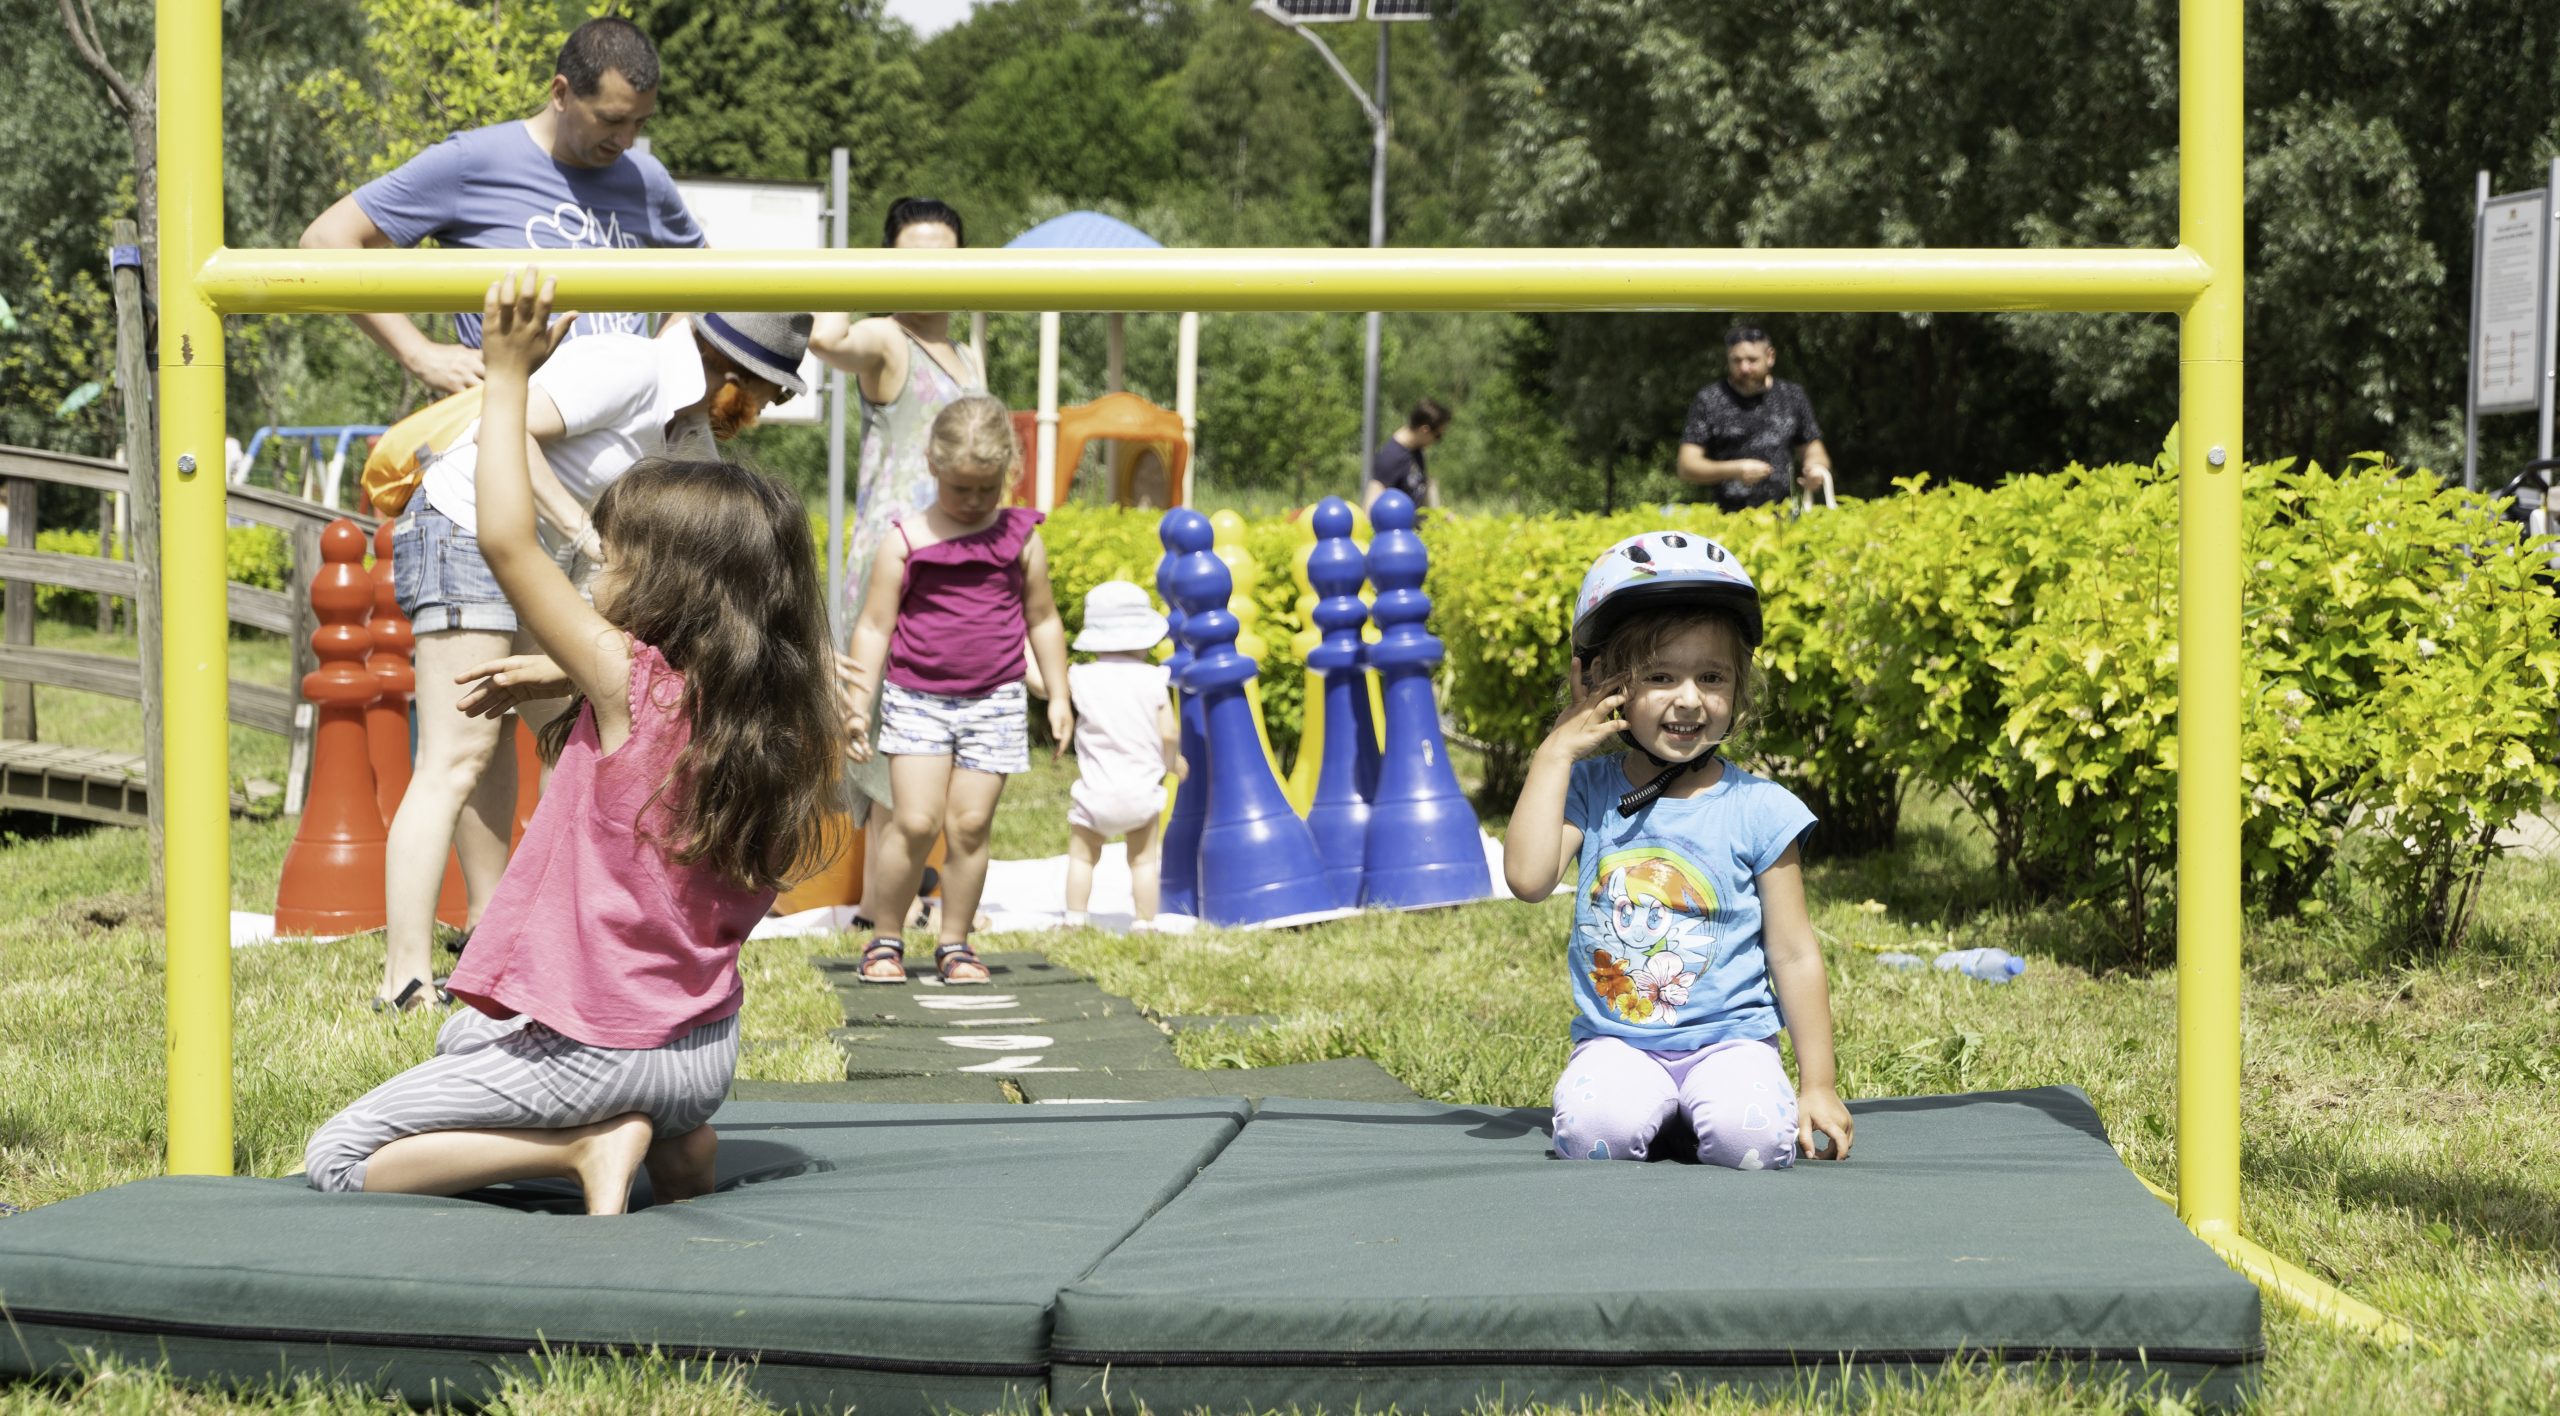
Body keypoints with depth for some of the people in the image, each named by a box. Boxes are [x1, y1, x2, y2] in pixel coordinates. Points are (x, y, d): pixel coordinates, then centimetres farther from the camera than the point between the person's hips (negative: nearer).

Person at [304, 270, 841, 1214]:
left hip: (595, 1051, -8)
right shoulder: (782, 723, 2)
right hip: (706, 1052, 8)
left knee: (335, 1159, 1)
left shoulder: (628, 682, -18)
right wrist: (566, 683, 16)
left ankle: (587, 1146, -11)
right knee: (466, 1035, 37)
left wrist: (507, 373, -14)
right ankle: (670, 1138, 14)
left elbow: (506, 539, -20)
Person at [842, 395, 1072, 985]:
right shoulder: (905, 540, -3)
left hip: (994, 703, 2)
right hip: (916, 699, -2)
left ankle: (955, 943, 13)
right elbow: (874, 627, -1)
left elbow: (1042, 620, 14)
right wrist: (857, 706, -5)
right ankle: (886, 939, 5)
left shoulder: (1021, 538, 4)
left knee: (970, 825, 0)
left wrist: (1058, 695, 12)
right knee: (915, 821, -10)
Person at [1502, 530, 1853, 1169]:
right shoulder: (1590, 790, 3)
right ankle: (1651, 1107, 4)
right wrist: (1554, 755, -9)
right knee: (1594, 1132, -29)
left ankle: (1706, 1104, 4)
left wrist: (1819, 1085, -1)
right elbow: (1528, 877, -14)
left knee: (1753, 1138, -30)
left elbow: (1795, 957, 1)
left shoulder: (1759, 810, -2)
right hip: (1616, 1039, 1)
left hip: (1730, 1036, -1)